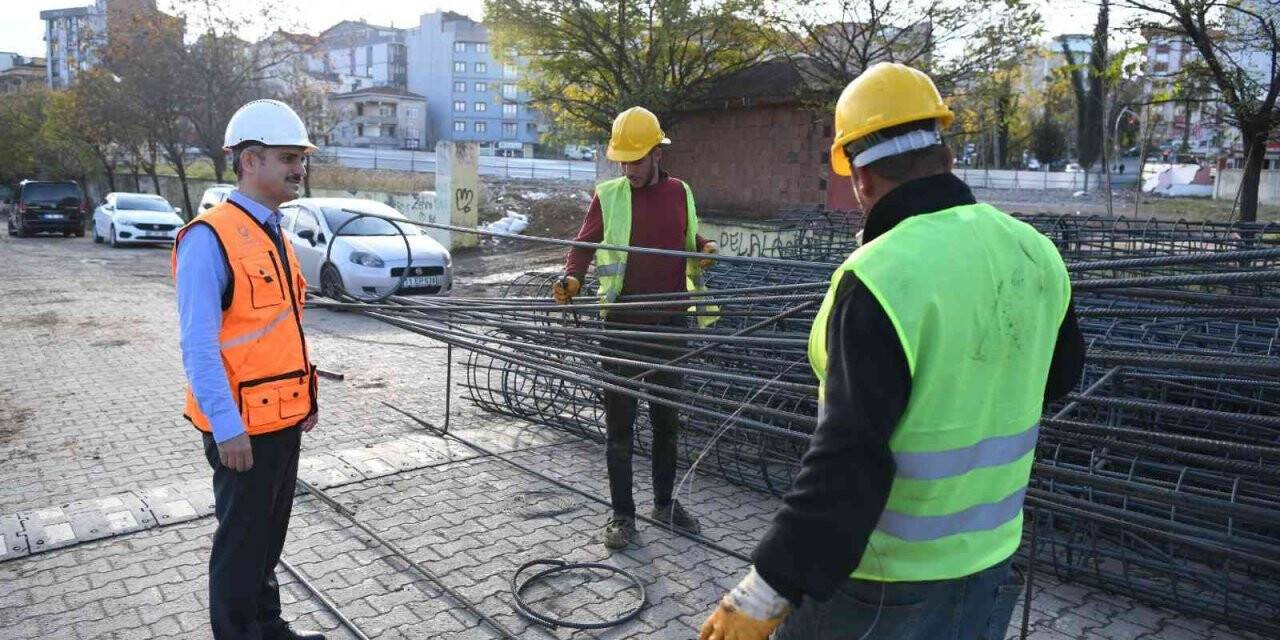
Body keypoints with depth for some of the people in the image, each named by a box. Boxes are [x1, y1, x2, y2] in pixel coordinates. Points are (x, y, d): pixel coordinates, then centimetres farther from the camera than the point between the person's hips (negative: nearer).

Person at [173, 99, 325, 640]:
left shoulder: (273, 233, 11)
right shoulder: (210, 237, -16)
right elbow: (198, 345, -20)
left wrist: (304, 395, 15)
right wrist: (227, 427, -21)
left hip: (284, 418, 8)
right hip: (242, 427, -8)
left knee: (270, 536, 21)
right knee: (240, 544, 7)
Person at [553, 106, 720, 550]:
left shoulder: (680, 193, 7)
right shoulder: (607, 195, -1)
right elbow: (583, 245, 2)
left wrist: (704, 251, -2)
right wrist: (572, 279, -16)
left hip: (669, 324, 3)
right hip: (622, 325, -3)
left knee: (667, 418, 14)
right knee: (619, 423, 4)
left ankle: (665, 502, 31)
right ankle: (622, 513, 17)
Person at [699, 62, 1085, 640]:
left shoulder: (880, 279, -27)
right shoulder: (1036, 255, -4)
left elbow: (849, 461, -29)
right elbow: (1060, 374, 14)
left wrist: (765, 593, -23)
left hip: (882, 576, -6)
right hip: (988, 558, 7)